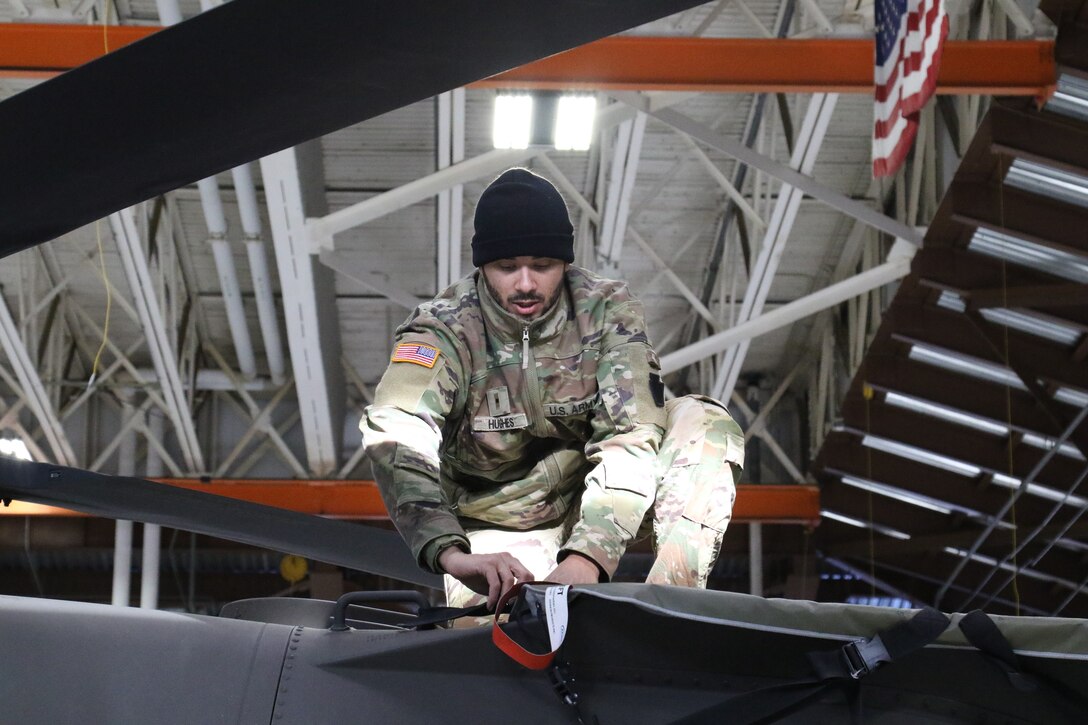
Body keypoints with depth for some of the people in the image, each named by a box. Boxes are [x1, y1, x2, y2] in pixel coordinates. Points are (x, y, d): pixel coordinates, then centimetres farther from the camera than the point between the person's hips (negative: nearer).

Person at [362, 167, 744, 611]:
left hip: (597, 511, 2)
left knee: (704, 423, -21)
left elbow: (631, 435, -24)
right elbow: (396, 436, -37)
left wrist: (588, 556, -40)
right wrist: (451, 553, -55)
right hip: (499, 532, -1)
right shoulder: (443, 329, -18)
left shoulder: (606, 312, -13)